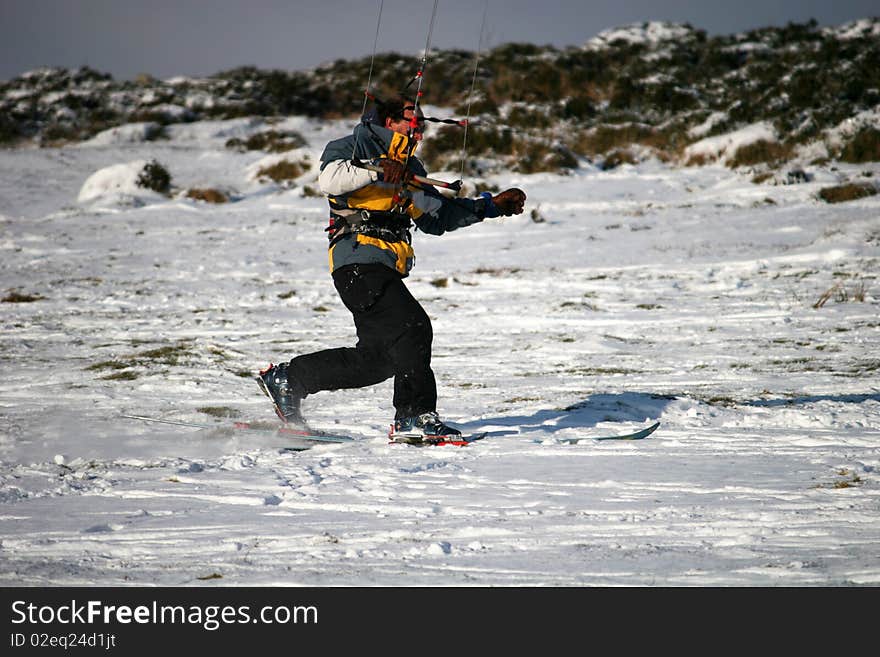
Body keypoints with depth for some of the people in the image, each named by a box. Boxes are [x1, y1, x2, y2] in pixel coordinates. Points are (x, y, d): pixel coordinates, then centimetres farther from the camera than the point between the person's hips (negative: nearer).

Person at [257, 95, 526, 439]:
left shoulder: (411, 168, 27)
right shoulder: (358, 146, 1)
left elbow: (439, 216, 29)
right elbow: (329, 179, -18)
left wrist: (492, 205, 23)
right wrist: (378, 170, -26)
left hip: (384, 270, 10)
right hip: (360, 260, -10)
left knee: (377, 358, 9)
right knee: (413, 328, -20)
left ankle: (286, 379, 20)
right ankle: (415, 417, -18)